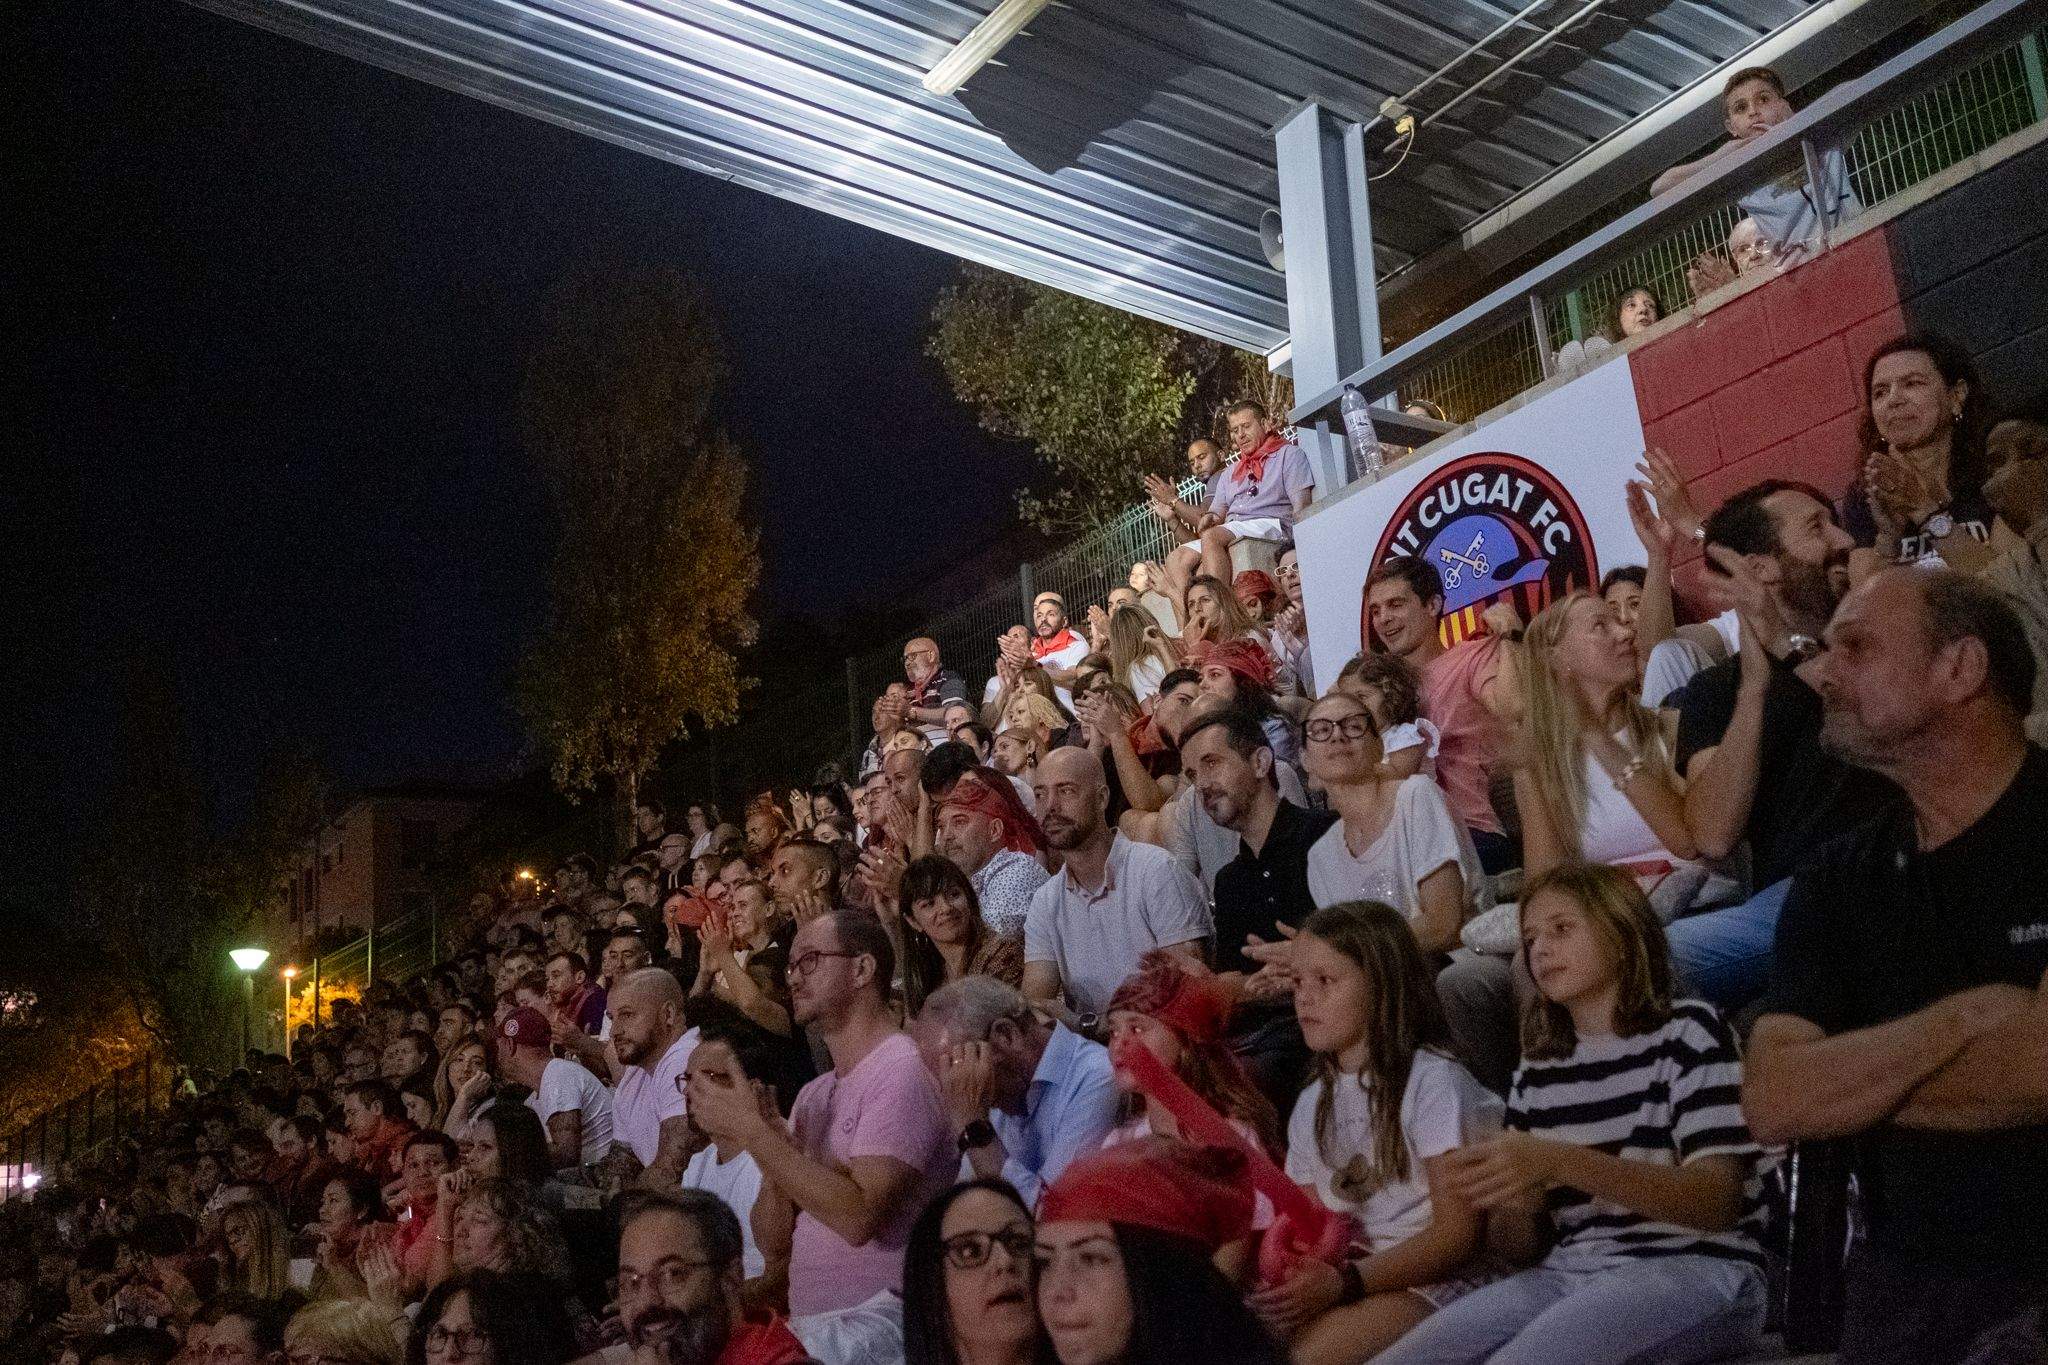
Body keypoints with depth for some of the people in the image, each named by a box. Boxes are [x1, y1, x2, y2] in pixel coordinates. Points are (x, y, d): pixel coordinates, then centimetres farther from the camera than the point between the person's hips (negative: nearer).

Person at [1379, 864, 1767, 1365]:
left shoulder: (1687, 1030, 0)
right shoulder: (1536, 1074, 14)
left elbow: (1717, 1202, -12)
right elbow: (1521, 1248, 15)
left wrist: (1563, 1162, -24)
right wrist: (1510, 1202, -10)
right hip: (1567, 1275, 5)